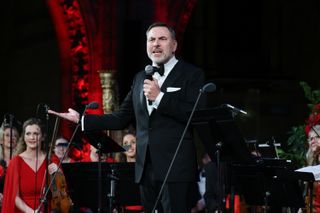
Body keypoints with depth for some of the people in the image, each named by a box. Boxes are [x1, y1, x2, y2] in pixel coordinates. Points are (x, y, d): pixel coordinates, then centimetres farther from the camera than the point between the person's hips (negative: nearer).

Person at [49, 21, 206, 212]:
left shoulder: (192, 75, 0)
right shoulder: (141, 78, 19)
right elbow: (121, 119, 20)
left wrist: (159, 97, -16)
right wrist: (80, 119, 14)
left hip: (176, 168, -6)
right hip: (147, 168, 6)